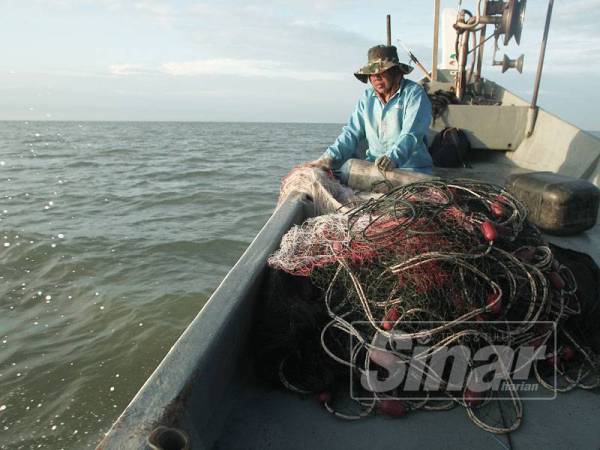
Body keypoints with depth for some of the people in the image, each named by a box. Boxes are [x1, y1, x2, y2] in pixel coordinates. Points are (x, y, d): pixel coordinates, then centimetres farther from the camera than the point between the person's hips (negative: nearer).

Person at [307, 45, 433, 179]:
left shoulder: (414, 93, -5)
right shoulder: (367, 97, 11)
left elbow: (411, 134, -18)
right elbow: (352, 132, 5)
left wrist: (393, 158, -38)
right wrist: (329, 158, -11)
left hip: (410, 167, -4)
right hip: (372, 165, 5)